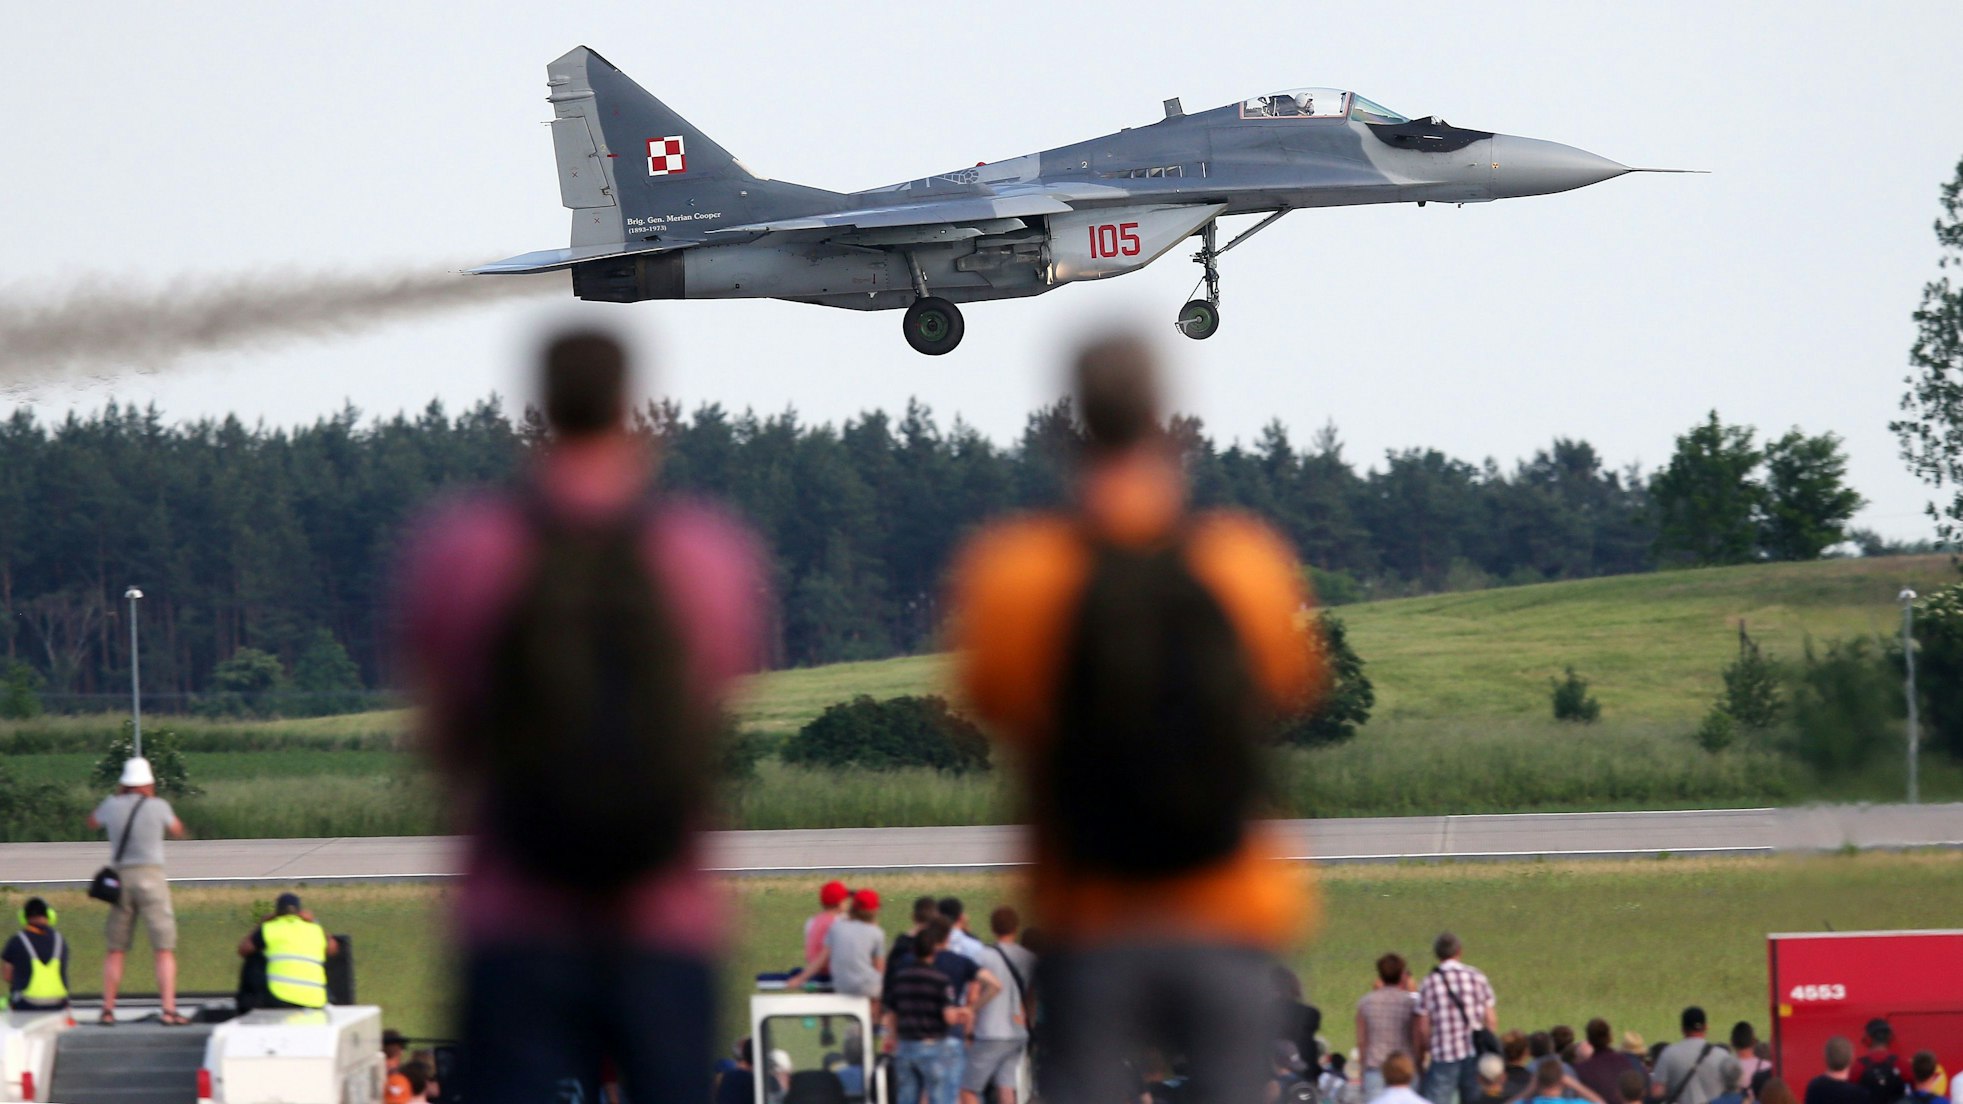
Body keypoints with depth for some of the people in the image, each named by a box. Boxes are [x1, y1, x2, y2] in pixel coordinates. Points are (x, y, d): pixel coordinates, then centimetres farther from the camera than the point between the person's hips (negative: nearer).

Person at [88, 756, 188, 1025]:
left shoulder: (112, 805, 3)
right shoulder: (158, 806, -5)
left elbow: (92, 821, 25)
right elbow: (177, 831, 14)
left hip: (120, 877, 3)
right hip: (151, 877, -3)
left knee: (116, 950, 13)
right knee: (165, 949, -4)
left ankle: (108, 1010, 12)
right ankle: (169, 1010, -13)